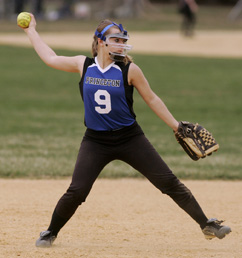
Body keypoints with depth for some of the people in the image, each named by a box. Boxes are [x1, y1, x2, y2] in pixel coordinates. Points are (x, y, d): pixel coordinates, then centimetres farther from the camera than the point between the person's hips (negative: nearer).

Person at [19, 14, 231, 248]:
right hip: (95, 141, 1)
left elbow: (151, 99, 3)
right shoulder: (83, 65, -1)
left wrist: (177, 127, 3)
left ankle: (206, 225, 7)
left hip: (130, 139, -1)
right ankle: (51, 233, 13)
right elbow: (50, 58, 13)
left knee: (169, 182, -3)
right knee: (76, 192, -12)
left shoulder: (129, 70, -7)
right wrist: (31, 31, 21)